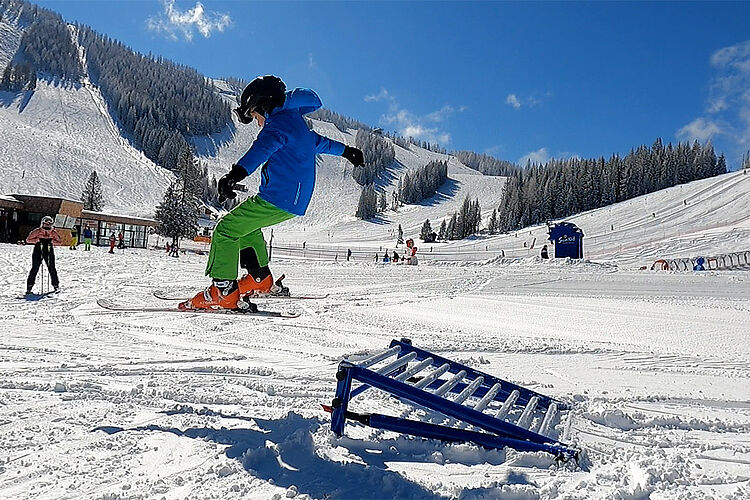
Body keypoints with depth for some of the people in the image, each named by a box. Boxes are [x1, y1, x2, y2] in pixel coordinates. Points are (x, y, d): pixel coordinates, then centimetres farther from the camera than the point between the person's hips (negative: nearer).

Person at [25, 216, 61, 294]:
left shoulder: (53, 232, 0)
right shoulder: (37, 231, -6)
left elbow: (60, 241, 8)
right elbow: (28, 240, 0)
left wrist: (53, 241, -10)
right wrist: (36, 239, -16)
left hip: (49, 252, 1)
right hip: (38, 252, -1)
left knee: (52, 268, 3)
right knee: (35, 268, -3)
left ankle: (56, 285, 13)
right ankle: (29, 287, 4)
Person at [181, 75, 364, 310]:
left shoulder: (278, 124, -11)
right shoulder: (296, 121, 20)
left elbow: (262, 149, -32)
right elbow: (318, 141, 38)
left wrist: (236, 174, -47)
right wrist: (346, 151, 55)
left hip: (278, 198, -10)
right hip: (295, 200, 10)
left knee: (226, 229, -6)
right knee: (244, 224, 26)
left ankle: (224, 292, -12)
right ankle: (261, 279, 22)